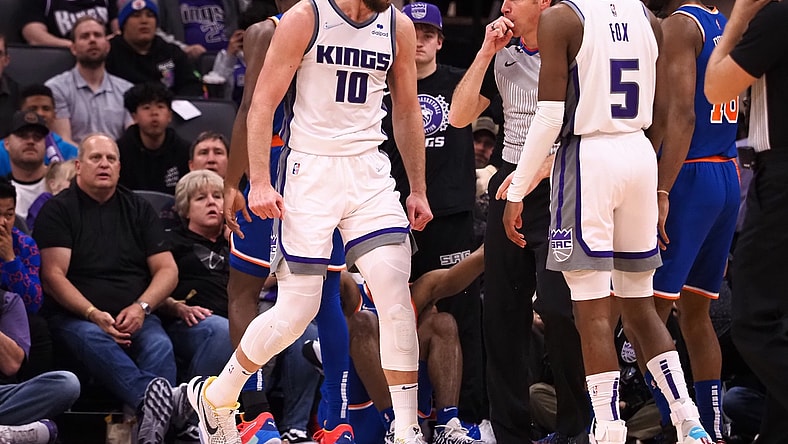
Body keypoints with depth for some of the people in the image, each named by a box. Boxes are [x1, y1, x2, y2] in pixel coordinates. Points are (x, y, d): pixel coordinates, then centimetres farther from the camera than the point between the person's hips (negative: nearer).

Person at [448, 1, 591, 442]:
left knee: (558, 309, -15)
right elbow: (460, 117, 6)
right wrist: (486, 52, 1)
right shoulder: (502, 56, 12)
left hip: (559, 190, -7)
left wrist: (540, 169, -21)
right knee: (502, 313, 5)